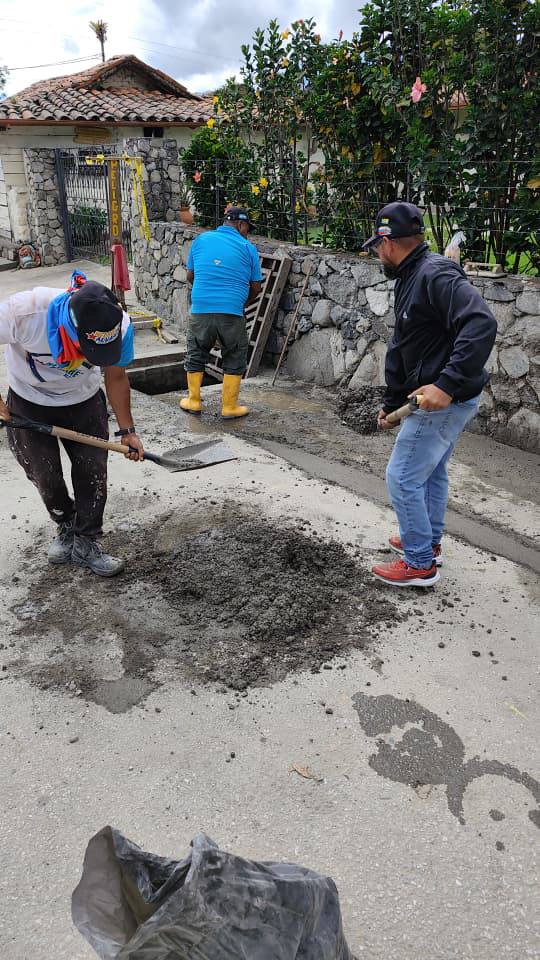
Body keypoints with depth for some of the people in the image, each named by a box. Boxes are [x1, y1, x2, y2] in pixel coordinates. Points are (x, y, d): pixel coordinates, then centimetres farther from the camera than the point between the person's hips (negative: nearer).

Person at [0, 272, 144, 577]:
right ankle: (67, 526, 33)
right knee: (45, 476, 4)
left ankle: (86, 543, 17)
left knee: (93, 470, -2)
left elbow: (116, 378, -9)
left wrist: (127, 430, -5)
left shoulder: (120, 325, -29)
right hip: (29, 403, -1)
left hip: (85, 401, 1)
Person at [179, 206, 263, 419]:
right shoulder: (248, 248, 4)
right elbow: (256, 288, 7)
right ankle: (229, 407, 15)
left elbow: (190, 276, 16)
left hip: (200, 309, 2)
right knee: (234, 360, 12)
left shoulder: (200, 240, 10)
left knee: (196, 355, 19)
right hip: (232, 312, -2)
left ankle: (194, 402, 25)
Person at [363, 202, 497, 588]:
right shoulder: (410, 279, 13)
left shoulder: (436, 274, -20)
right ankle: (429, 542, 41)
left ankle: (420, 564, 12)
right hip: (437, 398, 11)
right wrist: (391, 403, 23)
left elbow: (481, 325, -34)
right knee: (432, 470, 23)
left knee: (403, 477, -2)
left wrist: (447, 385, -37)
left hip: (446, 399, -11)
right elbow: (400, 349, 18)